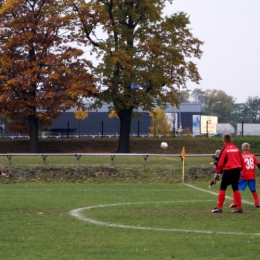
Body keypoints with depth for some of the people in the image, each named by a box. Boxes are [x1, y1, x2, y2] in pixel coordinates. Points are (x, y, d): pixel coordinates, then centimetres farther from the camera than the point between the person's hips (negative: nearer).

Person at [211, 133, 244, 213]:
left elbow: (220, 162, -8)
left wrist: (217, 172, 3)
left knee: (222, 188, 2)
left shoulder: (224, 149, -8)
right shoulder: (236, 149, 8)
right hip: (237, 170, 5)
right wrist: (240, 170, 24)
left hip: (228, 171, -5)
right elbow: (241, 161, 12)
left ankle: (219, 208, -1)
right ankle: (239, 208, 9)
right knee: (235, 188, 12)